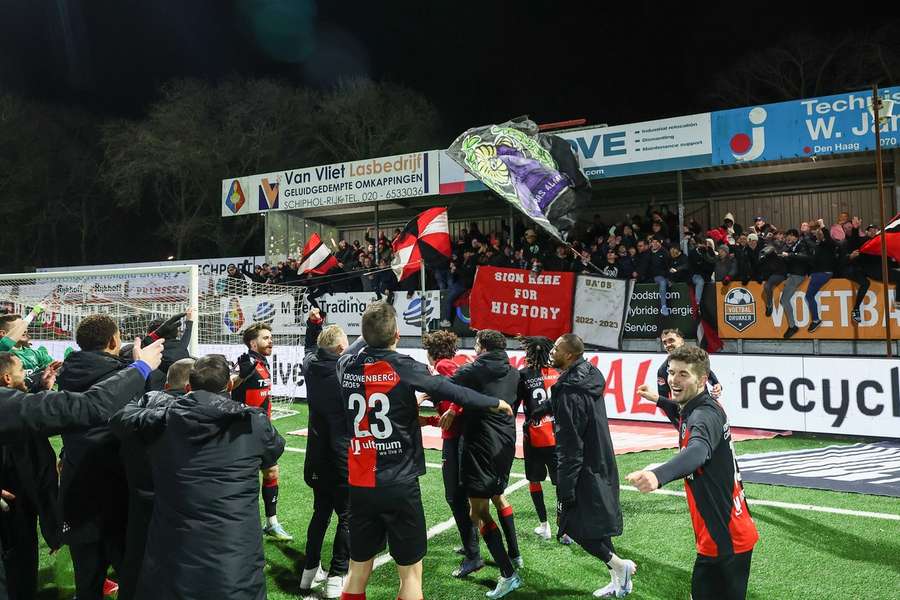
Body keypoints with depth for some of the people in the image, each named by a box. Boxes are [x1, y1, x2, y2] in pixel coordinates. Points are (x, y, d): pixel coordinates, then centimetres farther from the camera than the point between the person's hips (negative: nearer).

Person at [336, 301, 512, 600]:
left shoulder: (347, 365, 0)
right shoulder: (403, 367, -12)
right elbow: (453, 391, -4)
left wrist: (370, 334, 39)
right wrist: (495, 402, 10)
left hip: (359, 484, 4)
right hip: (400, 485, -4)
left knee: (358, 570, 15)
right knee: (410, 571, 8)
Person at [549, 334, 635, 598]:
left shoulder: (570, 394, -24)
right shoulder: (590, 377, 3)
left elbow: (569, 448, -22)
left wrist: (565, 491, -18)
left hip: (584, 472, -9)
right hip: (600, 465, 9)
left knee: (574, 525, 1)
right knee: (596, 523, 16)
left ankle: (618, 565, 3)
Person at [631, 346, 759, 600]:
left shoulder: (705, 415, -25)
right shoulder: (696, 409, 5)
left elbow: (697, 451, -48)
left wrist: (658, 475, -66)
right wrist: (658, 400, 35)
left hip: (725, 540, -10)